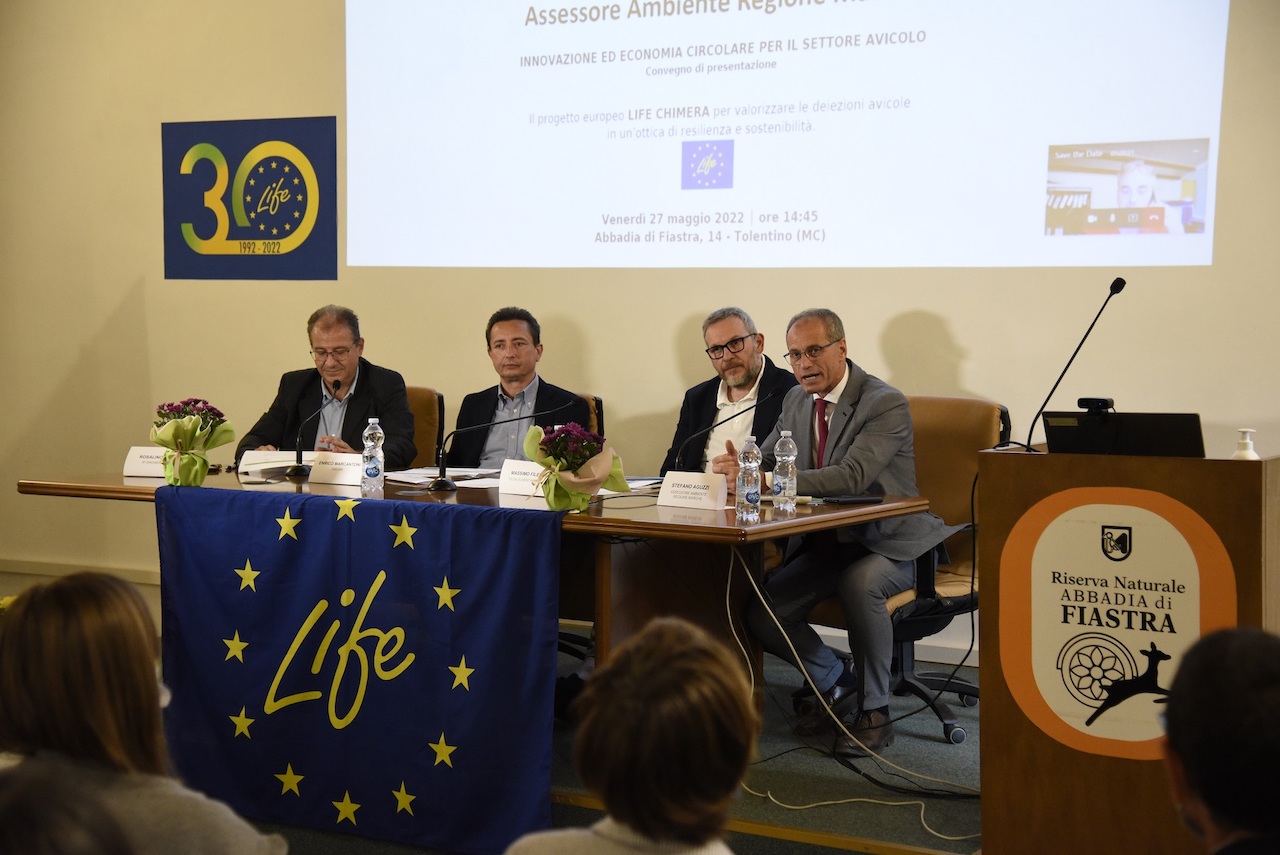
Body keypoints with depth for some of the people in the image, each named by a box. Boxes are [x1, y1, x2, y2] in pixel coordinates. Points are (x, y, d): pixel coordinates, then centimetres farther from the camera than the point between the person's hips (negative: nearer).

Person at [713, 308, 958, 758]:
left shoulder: (885, 404, -17)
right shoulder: (796, 401, 8)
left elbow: (853, 476, -31)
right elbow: (766, 459, 12)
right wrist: (738, 466, -15)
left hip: (886, 543, -7)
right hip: (824, 543, 7)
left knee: (859, 583, -38)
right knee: (761, 616, -10)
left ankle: (875, 711, -18)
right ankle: (837, 683, 17)